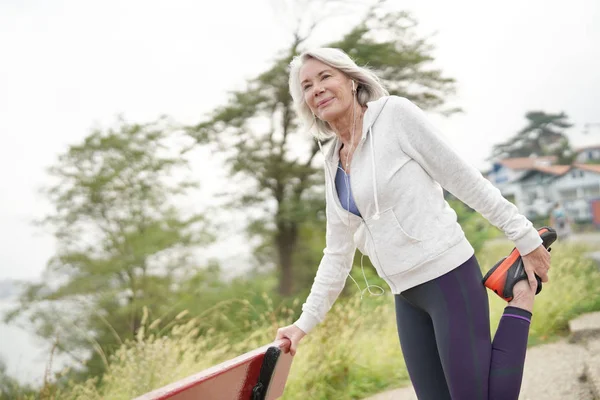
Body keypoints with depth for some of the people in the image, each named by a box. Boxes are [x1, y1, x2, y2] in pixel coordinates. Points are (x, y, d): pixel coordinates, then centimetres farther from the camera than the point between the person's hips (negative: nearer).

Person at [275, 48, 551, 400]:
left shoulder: (394, 114, -7)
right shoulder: (333, 164, 12)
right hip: (407, 298, 7)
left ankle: (521, 301, 8)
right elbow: (338, 254, 16)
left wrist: (525, 237, -6)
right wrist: (306, 322, 14)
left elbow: (462, 177, -7)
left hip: (449, 277, -6)